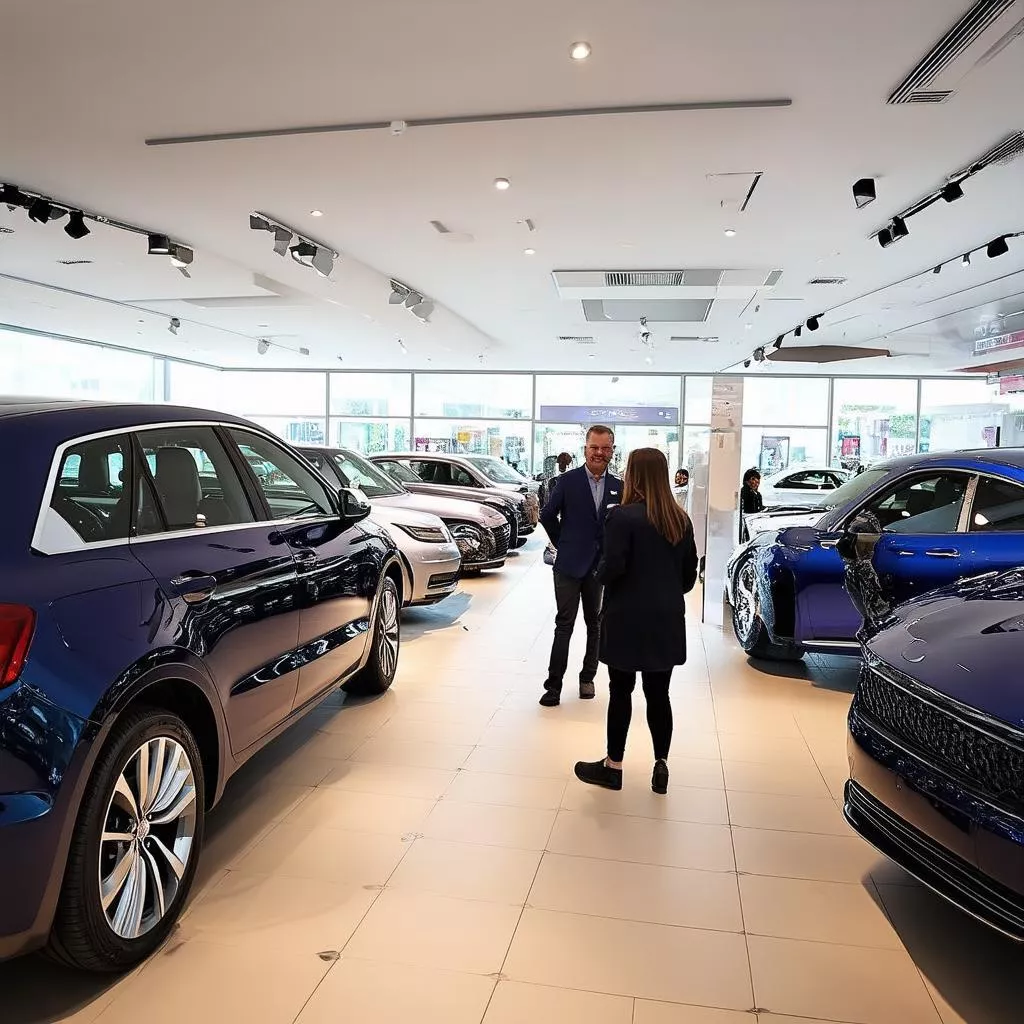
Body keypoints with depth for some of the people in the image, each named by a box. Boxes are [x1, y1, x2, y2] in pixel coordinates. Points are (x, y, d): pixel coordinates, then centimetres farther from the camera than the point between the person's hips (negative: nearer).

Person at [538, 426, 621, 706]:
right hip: (570, 565, -3)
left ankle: (588, 677, 28)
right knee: (564, 625, -1)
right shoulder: (567, 481, -4)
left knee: (595, 625, 13)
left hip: (601, 567, 3)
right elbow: (547, 515, 1)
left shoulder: (618, 487, 3)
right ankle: (554, 685, 4)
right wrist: (564, 544, 5)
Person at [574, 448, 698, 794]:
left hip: (627, 620, -5)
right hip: (667, 621, 5)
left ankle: (613, 767, 17)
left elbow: (612, 568, -18)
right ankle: (661, 766, 18)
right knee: (658, 695, 12)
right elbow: (690, 574, 10)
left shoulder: (623, 516, -15)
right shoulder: (681, 519, 5)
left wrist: (599, 574, 3)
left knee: (621, 693, 6)